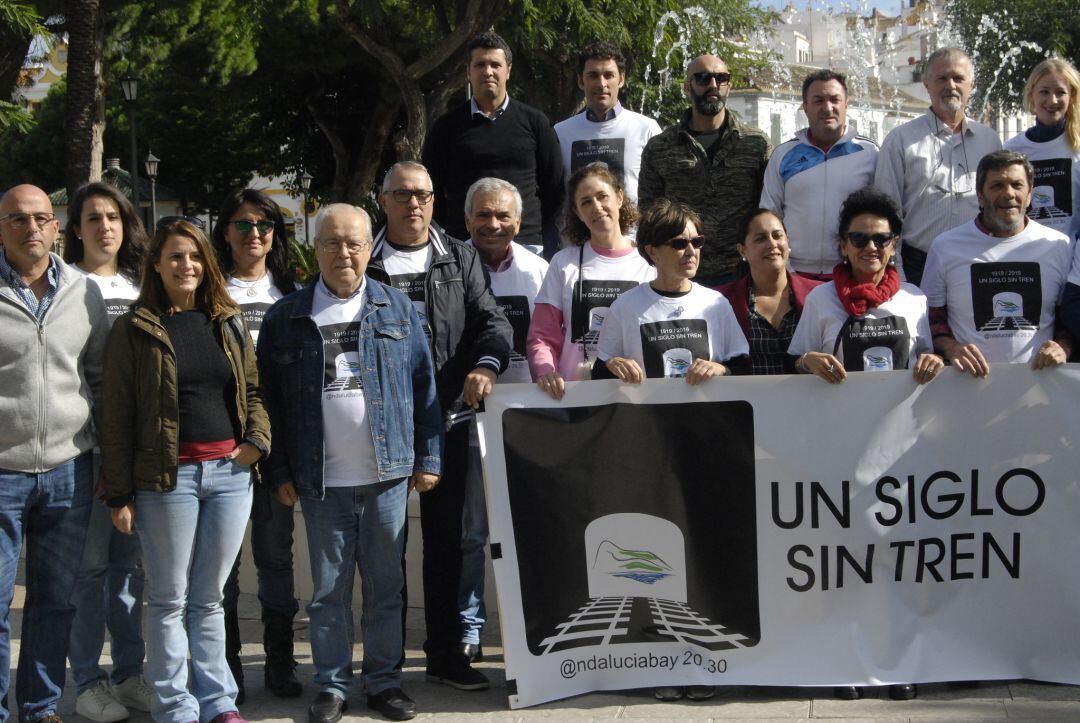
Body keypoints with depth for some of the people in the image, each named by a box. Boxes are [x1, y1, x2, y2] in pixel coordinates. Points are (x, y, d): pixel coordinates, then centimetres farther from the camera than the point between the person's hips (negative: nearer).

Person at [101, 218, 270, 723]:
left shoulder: (228, 323, 11)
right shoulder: (135, 329, -1)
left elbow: (252, 389, 19)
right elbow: (117, 415, -2)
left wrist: (256, 439, 1)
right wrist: (119, 494, -6)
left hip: (230, 473, 3)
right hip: (168, 477, -3)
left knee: (209, 598, 12)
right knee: (170, 601, 4)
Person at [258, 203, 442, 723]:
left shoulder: (397, 310, 6)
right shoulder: (286, 318, 3)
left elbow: (423, 387, 5)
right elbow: (270, 400, 4)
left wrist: (428, 458, 0)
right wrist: (280, 472, 0)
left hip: (387, 475, 1)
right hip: (321, 480, 0)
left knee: (385, 586, 8)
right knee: (328, 589, 6)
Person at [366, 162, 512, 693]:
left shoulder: (459, 259, 10)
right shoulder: (364, 264, 4)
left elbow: (492, 320, 1)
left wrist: (487, 364, -20)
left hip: (447, 417, 2)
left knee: (446, 538, 9)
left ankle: (447, 653, 19)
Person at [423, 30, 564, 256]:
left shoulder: (534, 122, 9)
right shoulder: (447, 125, 8)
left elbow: (554, 187, 12)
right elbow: (432, 190, 11)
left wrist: (542, 234, 5)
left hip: (526, 245, 0)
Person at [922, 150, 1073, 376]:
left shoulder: (1059, 246, 10)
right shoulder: (946, 246, 8)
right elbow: (931, 316, 11)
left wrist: (1063, 346, -1)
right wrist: (951, 348, -7)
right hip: (971, 380, -1)